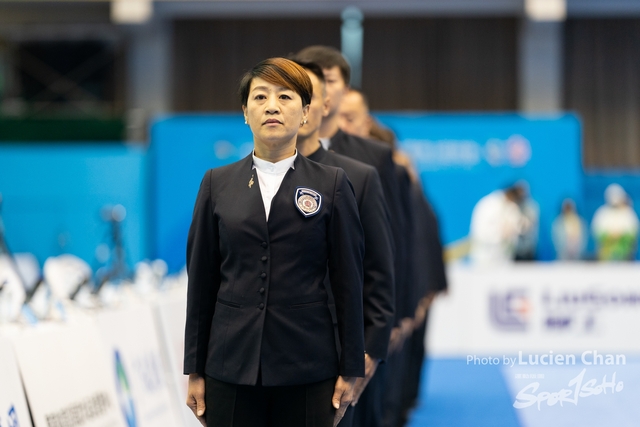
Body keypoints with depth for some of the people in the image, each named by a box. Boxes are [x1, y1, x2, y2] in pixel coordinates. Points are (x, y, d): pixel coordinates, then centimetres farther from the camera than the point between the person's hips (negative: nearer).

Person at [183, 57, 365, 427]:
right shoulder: (217, 183, 6)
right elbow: (201, 280, 7)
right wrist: (195, 369, 4)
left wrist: (351, 369, -1)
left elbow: (348, 281, 1)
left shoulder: (332, 184, 1)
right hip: (231, 361, 1)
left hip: (307, 366, -1)